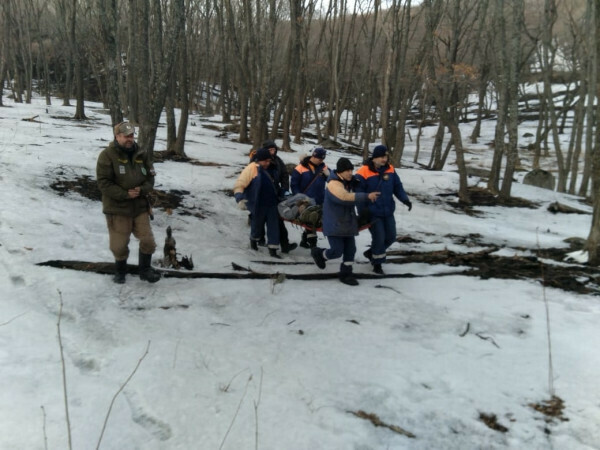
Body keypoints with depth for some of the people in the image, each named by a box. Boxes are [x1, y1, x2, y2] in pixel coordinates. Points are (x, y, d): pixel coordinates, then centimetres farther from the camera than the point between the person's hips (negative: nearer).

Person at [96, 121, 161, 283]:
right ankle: (120, 271, 31)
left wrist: (142, 190, -13)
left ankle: (145, 270, 25)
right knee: (119, 245, 5)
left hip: (140, 206, 4)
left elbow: (150, 177, 7)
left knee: (148, 241, 5)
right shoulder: (107, 155, -12)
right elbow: (103, 182, -15)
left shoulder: (142, 154, 3)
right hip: (117, 208, -4)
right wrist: (125, 194, -21)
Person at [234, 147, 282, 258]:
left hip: (272, 203, 6)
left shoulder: (271, 169, 6)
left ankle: (273, 249, 7)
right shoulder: (251, 169, -15)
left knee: (274, 226, 2)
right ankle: (254, 240, 41)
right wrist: (240, 199, -31)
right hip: (258, 204, -5)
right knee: (257, 224, 12)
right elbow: (239, 185, -18)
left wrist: (280, 196, 31)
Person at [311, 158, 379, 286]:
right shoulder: (334, 184, -21)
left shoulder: (349, 182, 7)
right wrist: (367, 196, -39)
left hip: (347, 223, 8)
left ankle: (346, 274, 20)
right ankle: (318, 253, 23)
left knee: (350, 250, 8)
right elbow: (347, 198, -36)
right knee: (337, 251, -6)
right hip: (334, 225, -8)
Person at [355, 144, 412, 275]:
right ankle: (377, 263, 17)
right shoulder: (363, 172, -16)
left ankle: (371, 253, 34)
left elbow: (397, 187, 8)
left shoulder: (390, 169, 1)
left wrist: (405, 199, -10)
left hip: (388, 211, 6)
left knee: (391, 236, 11)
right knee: (379, 238, -5)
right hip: (373, 213, -6)